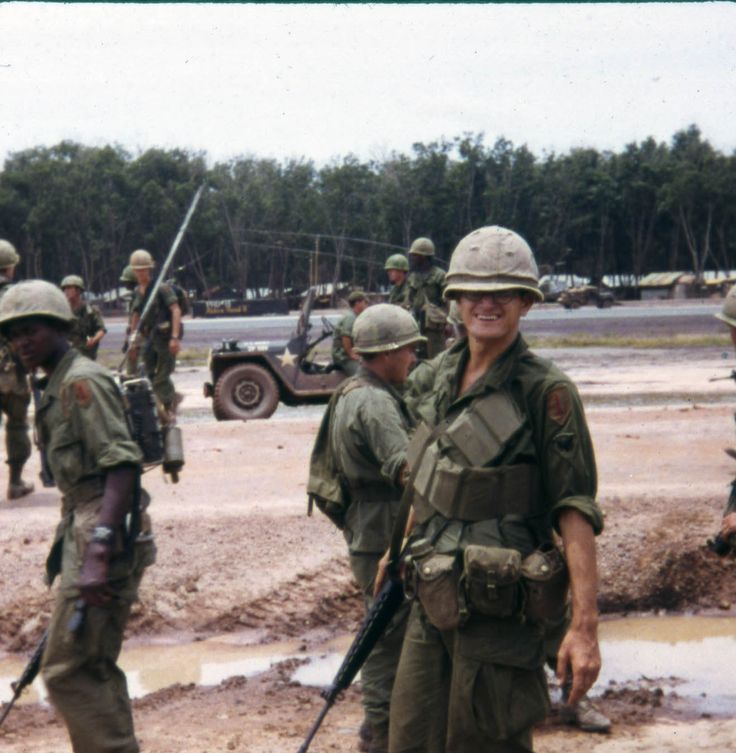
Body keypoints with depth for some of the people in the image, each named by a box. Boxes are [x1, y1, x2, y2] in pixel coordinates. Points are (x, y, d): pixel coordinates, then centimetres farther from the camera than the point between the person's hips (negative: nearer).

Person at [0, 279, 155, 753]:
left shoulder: (82, 382, -14)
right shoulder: (59, 385, 17)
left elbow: (123, 466, -23)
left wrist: (97, 554, -30)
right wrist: (69, 546, 27)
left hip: (105, 536, -10)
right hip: (85, 532, 10)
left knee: (68, 670, -9)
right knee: (95, 668, 15)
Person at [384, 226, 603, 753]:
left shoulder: (545, 391, -12)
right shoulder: (446, 374, 9)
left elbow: (576, 511, -16)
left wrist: (584, 627, -23)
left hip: (498, 607, -7)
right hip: (432, 600, 7)